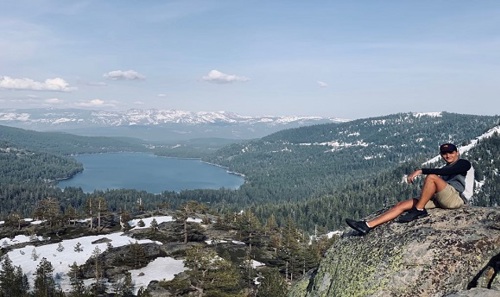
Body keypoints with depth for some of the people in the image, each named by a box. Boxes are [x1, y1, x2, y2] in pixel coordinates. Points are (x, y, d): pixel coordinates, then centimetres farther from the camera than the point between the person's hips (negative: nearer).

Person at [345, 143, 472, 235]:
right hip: (437, 199, 7)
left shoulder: (463, 163, 8)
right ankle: (367, 225, -22)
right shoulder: (445, 168, 32)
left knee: (431, 177, -31)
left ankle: (418, 210, -23)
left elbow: (446, 172, -13)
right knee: (402, 205, -10)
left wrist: (421, 171, -19)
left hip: (455, 198, -7)